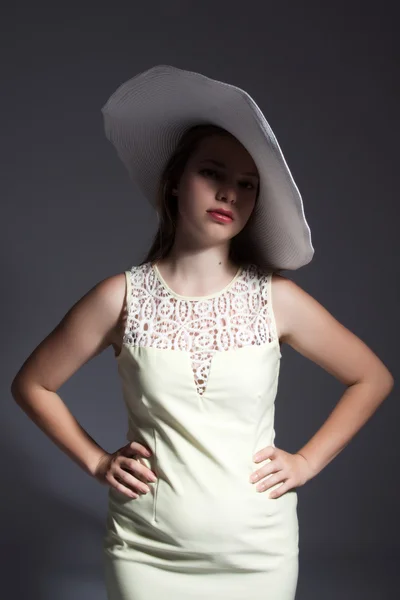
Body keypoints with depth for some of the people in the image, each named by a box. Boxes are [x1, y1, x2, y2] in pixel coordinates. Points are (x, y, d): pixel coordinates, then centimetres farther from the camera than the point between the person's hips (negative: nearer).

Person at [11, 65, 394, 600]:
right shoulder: (122, 296, -8)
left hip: (258, 553, 1)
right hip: (147, 554, 0)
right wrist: (96, 462, -1)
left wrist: (306, 462, -1)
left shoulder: (277, 298, -7)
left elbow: (373, 379, 4)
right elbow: (32, 384, 4)